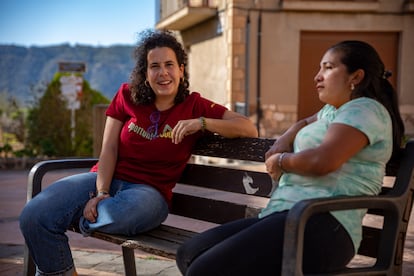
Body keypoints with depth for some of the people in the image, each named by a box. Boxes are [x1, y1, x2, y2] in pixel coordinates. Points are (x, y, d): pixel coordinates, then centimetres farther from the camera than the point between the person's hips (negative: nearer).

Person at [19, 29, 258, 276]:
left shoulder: (195, 106, 5)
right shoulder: (127, 96, 11)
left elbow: (249, 129, -3)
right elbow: (109, 149, 3)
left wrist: (202, 122, -17)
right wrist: (101, 192, -13)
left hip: (148, 190, -2)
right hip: (106, 179, 2)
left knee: (118, 215, -40)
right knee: (35, 215, -24)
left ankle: (81, 218, -4)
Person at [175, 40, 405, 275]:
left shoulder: (364, 108, -3)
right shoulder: (333, 110, 27)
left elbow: (322, 161, -19)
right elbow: (305, 124, 48)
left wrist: (281, 161, 1)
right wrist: (281, 143, 24)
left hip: (320, 223, -11)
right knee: (188, 255, -1)